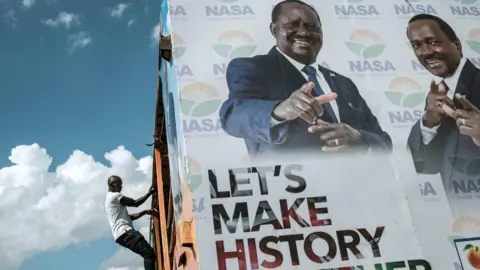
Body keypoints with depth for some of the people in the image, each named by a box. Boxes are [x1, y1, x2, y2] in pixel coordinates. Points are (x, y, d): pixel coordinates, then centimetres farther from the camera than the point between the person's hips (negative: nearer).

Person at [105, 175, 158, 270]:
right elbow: (135, 203, -2)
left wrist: (146, 212, 18)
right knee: (149, 254, -22)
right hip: (125, 232, -11)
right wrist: (149, 193, 9)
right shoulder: (115, 196, -1)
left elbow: (130, 217, 27)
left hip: (123, 234, 11)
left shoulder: (110, 199, 30)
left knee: (148, 255, 8)